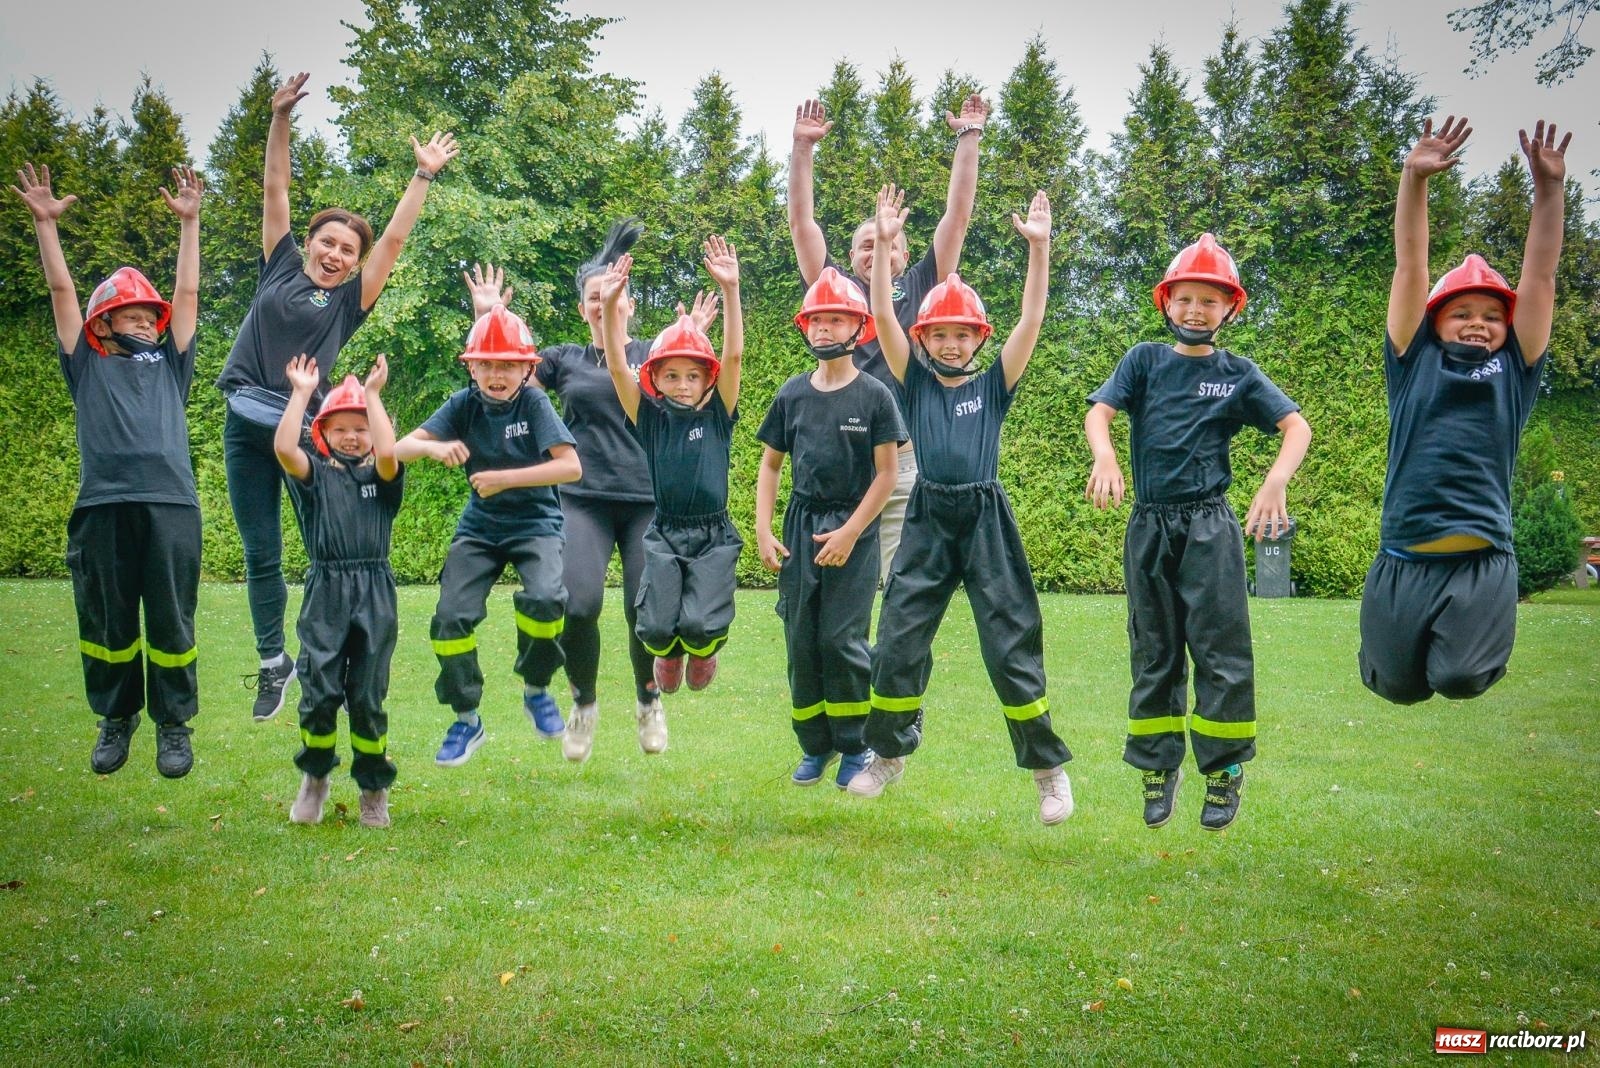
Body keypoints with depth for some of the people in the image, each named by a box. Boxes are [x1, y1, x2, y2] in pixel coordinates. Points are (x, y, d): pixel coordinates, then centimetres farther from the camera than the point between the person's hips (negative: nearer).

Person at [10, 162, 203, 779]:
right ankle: (117, 717, 20)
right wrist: (45, 223, 15)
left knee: (171, 622, 0)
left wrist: (189, 222, 19)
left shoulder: (169, 365, 23)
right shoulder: (87, 367, 20)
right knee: (106, 621, 5)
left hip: (171, 503, 0)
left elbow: (187, 294, 21)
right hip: (102, 504, 0)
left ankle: (174, 723, 10)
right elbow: (62, 293, 18)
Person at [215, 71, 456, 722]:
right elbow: (275, 191, 9)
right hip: (245, 426, 2)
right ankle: (273, 665, 20)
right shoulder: (281, 269, 10)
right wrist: (280, 119, 4)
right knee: (260, 556, 8)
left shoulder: (349, 301, 5)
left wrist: (424, 177, 2)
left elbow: (394, 239, 2)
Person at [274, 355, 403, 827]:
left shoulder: (380, 475, 9)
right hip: (324, 591, 1)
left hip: (375, 593, 0)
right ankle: (315, 777, 21)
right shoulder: (315, 474, 10)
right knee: (319, 692, -3)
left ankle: (374, 788, 18)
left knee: (368, 696, 2)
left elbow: (388, 452, -14)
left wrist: (373, 393, -9)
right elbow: (283, 448, -9)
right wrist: (301, 393, -4)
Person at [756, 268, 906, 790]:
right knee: (801, 640, 6)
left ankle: (855, 746, 8)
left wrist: (849, 532, -11)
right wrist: (762, 530, 3)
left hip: (854, 529, -4)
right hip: (800, 524, 4)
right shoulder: (792, 394, 7)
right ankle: (815, 745, 18)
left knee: (842, 639, -8)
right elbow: (770, 464, 13)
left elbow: (886, 475, -5)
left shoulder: (874, 395, -5)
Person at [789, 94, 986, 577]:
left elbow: (958, 216, 14)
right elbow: (801, 221, 16)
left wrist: (968, 138, 12)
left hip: (909, 460, -1)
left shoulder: (921, 287, 17)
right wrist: (803, 146, 11)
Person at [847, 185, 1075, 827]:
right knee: (897, 645, 2)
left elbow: (1031, 321, -4)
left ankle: (1048, 768, 10)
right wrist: (884, 243, -10)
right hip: (927, 521, 1)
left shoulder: (995, 384, 6)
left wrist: (1039, 248, -11)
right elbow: (883, 317, -2)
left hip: (986, 520, -1)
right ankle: (889, 754, 22)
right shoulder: (915, 381, 8)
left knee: (1011, 649, -1)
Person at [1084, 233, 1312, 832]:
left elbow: (1296, 426, -2)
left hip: (1209, 525, -1)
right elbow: (1099, 411, -7)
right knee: (1153, 653, 8)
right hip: (1149, 524, 1)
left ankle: (1224, 773, 7)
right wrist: (1104, 457, -29)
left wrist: (1277, 480, -21)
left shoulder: (1237, 374, 6)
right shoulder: (1145, 361, 7)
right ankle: (1158, 771, 18)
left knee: (1220, 650, -4)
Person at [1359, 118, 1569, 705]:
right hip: (1404, 558, 0)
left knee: (1462, 679, -15)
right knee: (1399, 686, 6)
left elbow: (1539, 276, 6)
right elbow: (1410, 267, 4)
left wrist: (1549, 187, -1)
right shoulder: (1416, 365, 10)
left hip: (1484, 560, 0)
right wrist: (1414, 179, -3)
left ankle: (1466, 642, 21)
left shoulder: (1514, 371, 12)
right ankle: (1400, 639, 43)